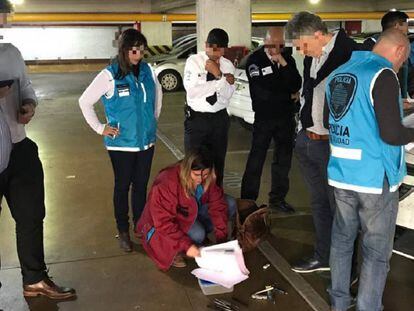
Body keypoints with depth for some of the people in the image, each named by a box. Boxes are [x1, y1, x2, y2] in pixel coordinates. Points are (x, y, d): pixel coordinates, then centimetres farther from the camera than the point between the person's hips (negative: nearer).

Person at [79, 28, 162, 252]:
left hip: (146, 140, 4)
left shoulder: (147, 70, 0)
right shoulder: (109, 75, -12)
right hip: (121, 143, -4)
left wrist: (154, 118, 16)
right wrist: (100, 128, -6)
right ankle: (123, 231, 23)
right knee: (122, 187, 9)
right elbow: (85, 101, -6)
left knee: (141, 185, 14)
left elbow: (158, 93, 20)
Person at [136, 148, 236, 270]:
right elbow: (163, 222, -32)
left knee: (230, 204, -11)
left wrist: (221, 239, -22)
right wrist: (186, 245, -38)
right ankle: (173, 250, -6)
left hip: (194, 214, 6)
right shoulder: (166, 183, -34)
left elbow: (218, 205, -15)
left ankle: (201, 234, 2)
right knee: (197, 235, -35)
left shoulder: (208, 178, -17)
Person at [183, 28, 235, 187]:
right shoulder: (193, 61, -8)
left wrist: (218, 74, -21)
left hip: (220, 119, 3)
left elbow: (227, 95, -7)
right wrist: (220, 79, -16)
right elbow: (192, 91, -19)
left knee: (218, 162, 14)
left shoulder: (228, 65, 2)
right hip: (196, 118, -3)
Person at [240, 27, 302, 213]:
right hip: (264, 117, -5)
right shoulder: (255, 60, -7)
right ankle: (248, 200, 6)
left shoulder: (288, 59, 5)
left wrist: (284, 65, -15)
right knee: (256, 160, -3)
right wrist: (286, 94, -2)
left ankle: (277, 198, 23)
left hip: (286, 116, 5)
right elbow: (261, 91, -14)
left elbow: (296, 87, -4)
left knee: (283, 159, 11)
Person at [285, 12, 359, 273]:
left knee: (338, 206, 5)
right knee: (319, 203, 18)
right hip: (307, 141, 8)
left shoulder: (351, 54, -16)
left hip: (334, 145, -7)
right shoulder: (311, 58, 9)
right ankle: (323, 257, 34)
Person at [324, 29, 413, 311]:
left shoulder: (338, 74, 9)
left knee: (342, 238, 18)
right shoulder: (383, 76, -14)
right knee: (377, 251, 6)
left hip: (341, 174, 7)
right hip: (376, 178, -7)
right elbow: (391, 134, -20)